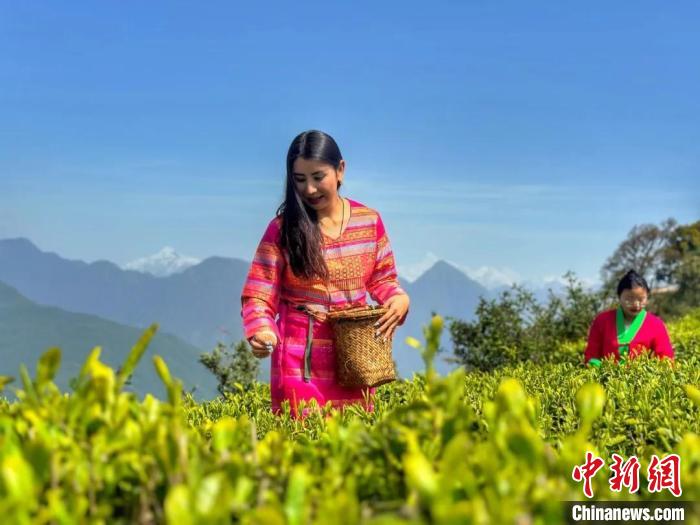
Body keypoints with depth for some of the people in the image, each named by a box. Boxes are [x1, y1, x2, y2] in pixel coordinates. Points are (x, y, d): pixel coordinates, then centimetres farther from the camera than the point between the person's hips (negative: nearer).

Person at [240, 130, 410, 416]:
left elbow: (382, 279, 14)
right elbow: (258, 296, -7)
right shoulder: (283, 229, -7)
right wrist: (261, 332, -27)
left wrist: (399, 299, -7)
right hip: (301, 359, -3)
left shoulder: (369, 220, 2)